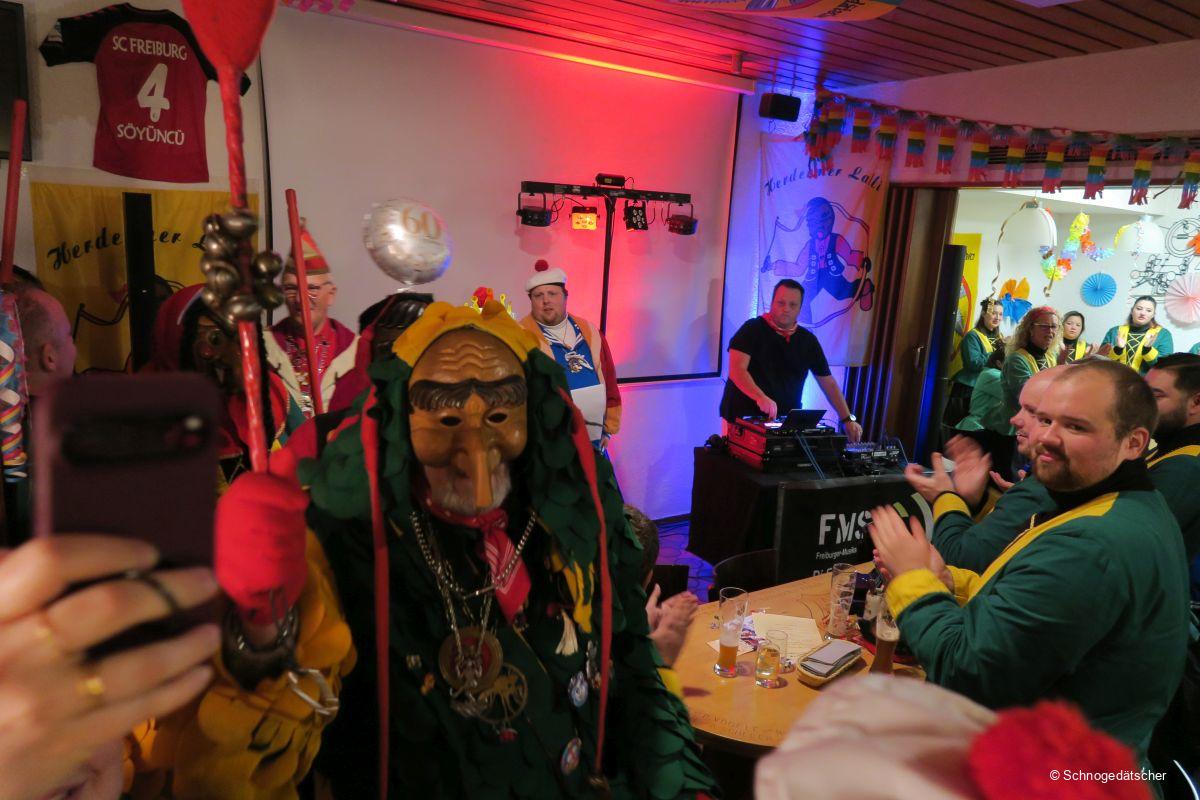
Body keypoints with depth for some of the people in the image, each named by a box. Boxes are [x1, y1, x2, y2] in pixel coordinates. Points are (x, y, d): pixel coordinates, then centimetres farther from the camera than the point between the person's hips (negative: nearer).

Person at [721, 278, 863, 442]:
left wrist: (847, 419, 7)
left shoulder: (808, 340, 9)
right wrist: (761, 397, -33)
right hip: (742, 420, -4)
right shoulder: (752, 329, -6)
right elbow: (737, 370, -18)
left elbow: (829, 383, 14)